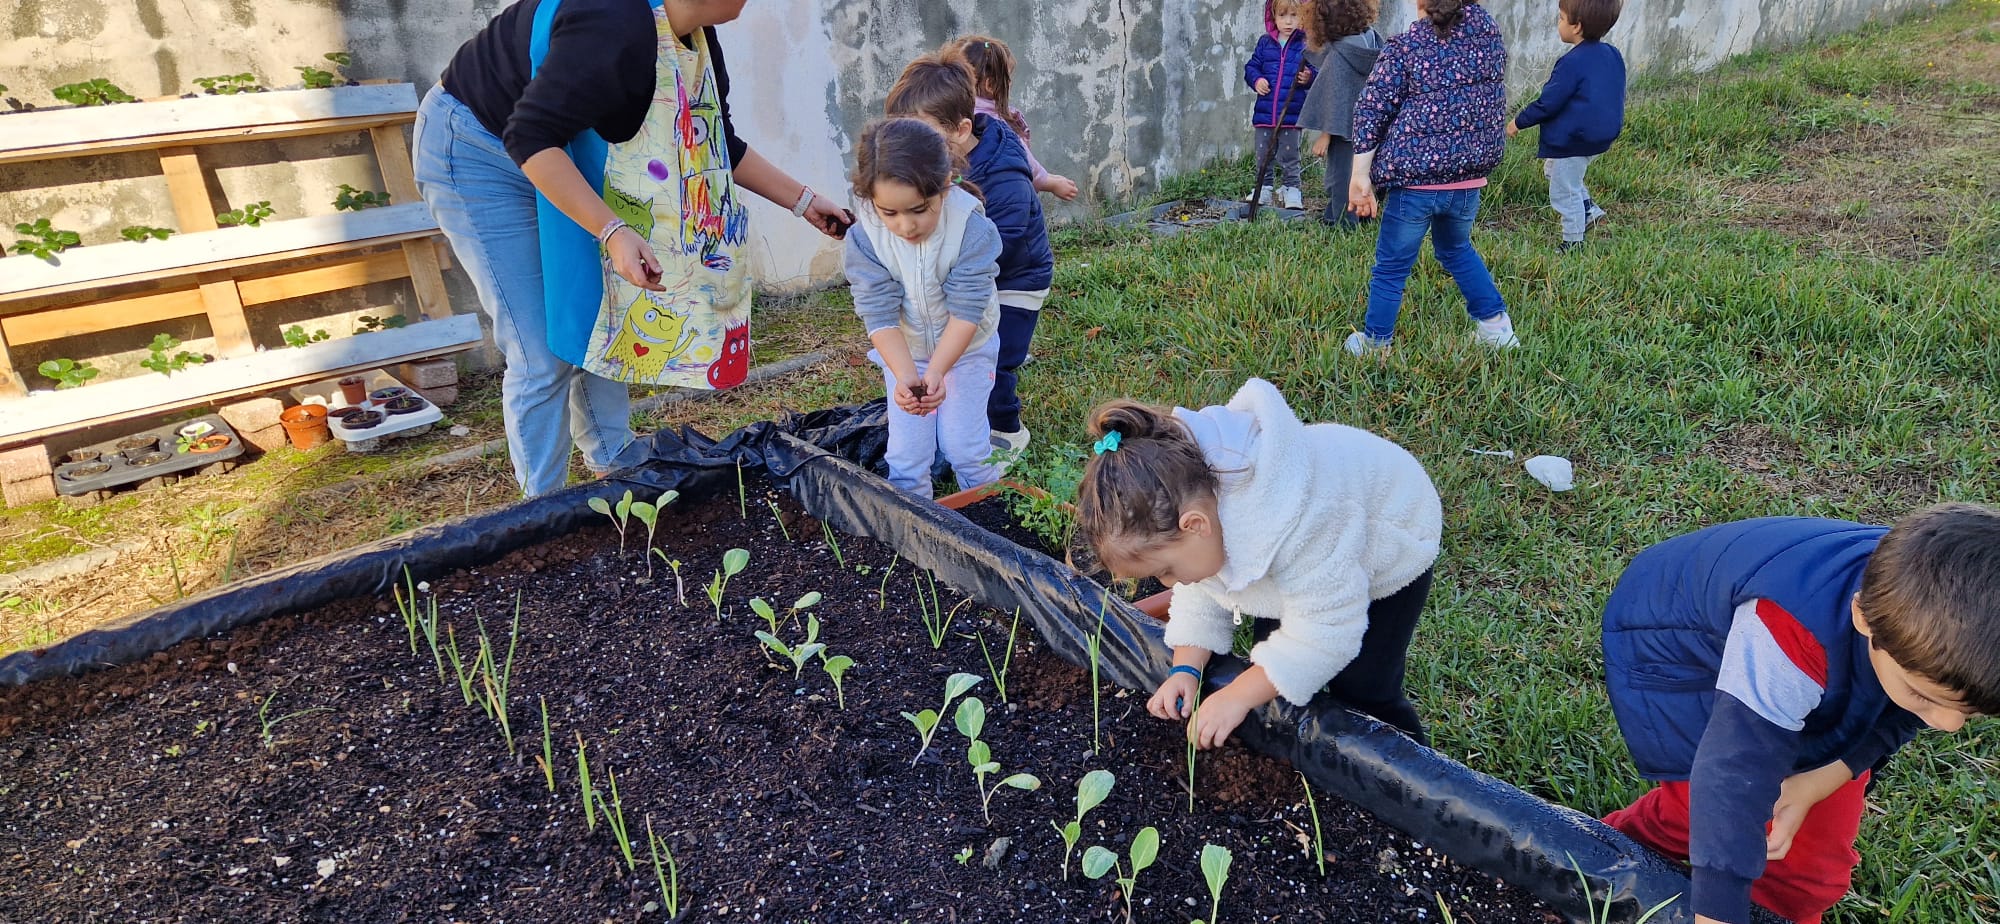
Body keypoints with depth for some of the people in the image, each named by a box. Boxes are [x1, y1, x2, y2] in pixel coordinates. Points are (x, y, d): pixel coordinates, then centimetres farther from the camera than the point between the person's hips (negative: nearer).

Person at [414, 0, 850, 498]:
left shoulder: (698, 41, -6)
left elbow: (720, 145, 7)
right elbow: (531, 137, -35)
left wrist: (803, 201, 6)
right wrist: (613, 231, -40)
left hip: (564, 158, 9)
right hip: (477, 152, -9)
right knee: (545, 355, -8)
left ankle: (615, 465, 28)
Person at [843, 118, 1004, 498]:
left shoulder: (973, 229, -28)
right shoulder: (864, 238, -23)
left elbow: (966, 311, -27)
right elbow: (880, 316, -24)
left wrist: (936, 372, -37)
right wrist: (905, 378, -38)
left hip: (966, 349, -1)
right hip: (902, 352, 2)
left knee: (962, 443, -3)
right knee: (906, 452, 0)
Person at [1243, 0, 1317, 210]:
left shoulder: (1306, 44, -1)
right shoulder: (1265, 43, 6)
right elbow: (1251, 66, 12)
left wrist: (1309, 78, -20)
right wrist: (1256, 80, -7)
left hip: (1292, 113, -3)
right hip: (1265, 112, 3)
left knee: (1289, 156, 4)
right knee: (1263, 154, 10)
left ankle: (1291, 189, 15)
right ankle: (1264, 189, 22)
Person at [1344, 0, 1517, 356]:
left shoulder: (1405, 47, -9)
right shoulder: (1489, 32, 4)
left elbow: (1371, 113, -12)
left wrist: (1360, 176, -10)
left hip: (1416, 181, -5)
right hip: (1469, 180, 5)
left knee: (1391, 267, 8)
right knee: (1456, 249, 30)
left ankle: (1374, 346, 17)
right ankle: (1495, 325, 32)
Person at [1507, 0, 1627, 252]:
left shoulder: (1572, 62, -22)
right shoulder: (1612, 54, 4)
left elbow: (1548, 103, -19)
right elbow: (1613, 97, 13)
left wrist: (1519, 122, -5)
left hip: (1570, 142, -9)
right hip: (1601, 136, 9)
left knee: (1564, 193, 5)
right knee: (1554, 169, 29)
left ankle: (1573, 242, 14)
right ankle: (1589, 210, 23)